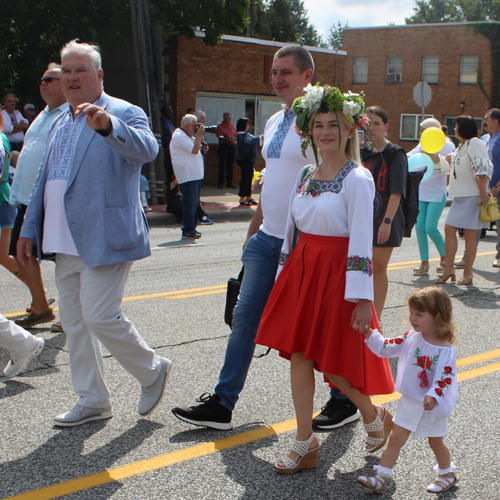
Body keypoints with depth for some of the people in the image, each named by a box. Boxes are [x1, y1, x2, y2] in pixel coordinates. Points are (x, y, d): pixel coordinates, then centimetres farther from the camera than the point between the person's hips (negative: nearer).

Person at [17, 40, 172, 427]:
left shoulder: (124, 114, -6)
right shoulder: (61, 122, 18)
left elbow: (147, 150, -27)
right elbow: (45, 180, 23)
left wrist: (107, 124, -43)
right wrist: (29, 229, 21)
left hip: (105, 240, -8)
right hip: (65, 244, 8)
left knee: (100, 316, -10)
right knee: (74, 322, 11)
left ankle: (153, 370, 16)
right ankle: (92, 401, 25)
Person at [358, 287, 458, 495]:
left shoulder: (445, 350, -22)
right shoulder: (411, 338, -5)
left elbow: (445, 379, -27)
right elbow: (386, 348, 2)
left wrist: (433, 396, -43)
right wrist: (370, 334, -10)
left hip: (431, 406, -4)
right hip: (409, 401, 4)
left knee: (435, 443, 17)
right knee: (395, 439, 4)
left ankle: (447, 474, 42)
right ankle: (380, 478, 9)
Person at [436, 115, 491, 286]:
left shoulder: (475, 143, -10)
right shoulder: (462, 145, 19)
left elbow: (483, 168, -18)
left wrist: (483, 190, -23)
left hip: (473, 195, -9)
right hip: (460, 195, 9)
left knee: (469, 233, -3)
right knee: (449, 229, 2)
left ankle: (468, 272, 4)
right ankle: (449, 268, 8)